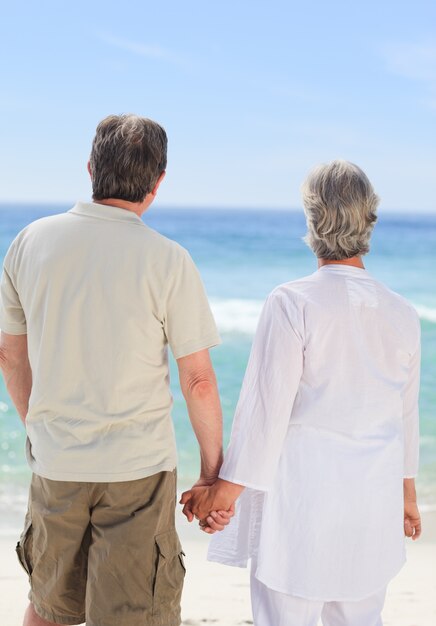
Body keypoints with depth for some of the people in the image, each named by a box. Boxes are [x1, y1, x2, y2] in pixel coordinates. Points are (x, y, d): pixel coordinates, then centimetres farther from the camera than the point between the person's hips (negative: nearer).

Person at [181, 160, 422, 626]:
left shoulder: (291, 303, -14)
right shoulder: (402, 314, 1)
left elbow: (266, 408, -14)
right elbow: (405, 413, 11)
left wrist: (225, 489, -3)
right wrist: (405, 490, 25)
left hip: (301, 495, -5)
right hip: (373, 497, 5)